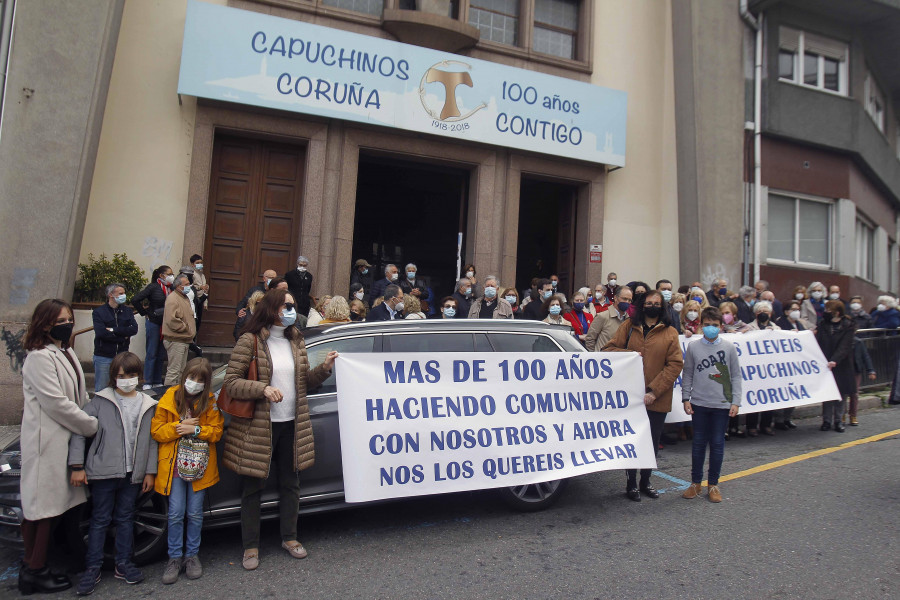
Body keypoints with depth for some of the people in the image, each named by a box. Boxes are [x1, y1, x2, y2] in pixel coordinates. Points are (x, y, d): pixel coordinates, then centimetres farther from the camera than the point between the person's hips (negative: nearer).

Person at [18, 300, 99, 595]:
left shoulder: (67, 353, 13)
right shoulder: (39, 358, -15)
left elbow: (80, 396, 17)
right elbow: (56, 403, -19)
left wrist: (92, 420, 5)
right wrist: (93, 425, -13)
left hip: (65, 438, 9)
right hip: (46, 442, -9)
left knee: (49, 507, 14)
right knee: (44, 507, 0)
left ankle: (32, 566, 25)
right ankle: (35, 571, 13)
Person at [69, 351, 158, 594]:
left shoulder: (148, 405, 4)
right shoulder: (101, 401, -4)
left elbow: (152, 441, 7)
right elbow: (79, 431, -3)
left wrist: (150, 471, 5)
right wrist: (77, 466, -8)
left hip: (133, 474, 3)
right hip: (103, 472, -2)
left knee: (125, 518, 13)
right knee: (100, 520, 6)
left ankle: (123, 564, 26)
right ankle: (92, 569, 18)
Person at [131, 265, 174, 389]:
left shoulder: (171, 288, 4)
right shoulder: (153, 287, -9)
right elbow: (135, 300, -12)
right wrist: (145, 313, -6)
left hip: (166, 325, 5)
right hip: (153, 324, -5)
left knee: (161, 354, 11)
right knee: (151, 353, 3)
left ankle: (157, 381, 21)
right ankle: (147, 382, 12)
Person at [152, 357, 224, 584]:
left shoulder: (210, 402, -1)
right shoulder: (169, 398, -2)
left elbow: (217, 431, -3)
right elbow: (156, 431, -1)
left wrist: (196, 430, -18)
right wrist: (179, 428, -15)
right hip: (174, 464, 0)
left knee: (195, 514, 8)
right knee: (175, 514, 3)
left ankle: (192, 555, 25)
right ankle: (174, 557, 20)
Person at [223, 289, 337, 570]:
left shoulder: (296, 341, 8)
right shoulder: (250, 341, -10)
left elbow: (305, 381, 12)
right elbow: (231, 382, -12)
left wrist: (324, 368, -6)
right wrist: (263, 388, -26)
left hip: (291, 426, 5)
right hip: (258, 427, -5)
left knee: (290, 483, 16)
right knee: (253, 487, 9)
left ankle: (289, 538, 33)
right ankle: (251, 546, 25)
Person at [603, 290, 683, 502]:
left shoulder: (670, 332, 2)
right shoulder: (629, 326, 5)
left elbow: (675, 364, -5)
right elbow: (609, 349, 5)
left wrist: (654, 391, -13)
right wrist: (630, 354, -15)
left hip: (658, 399, 1)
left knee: (652, 443, 13)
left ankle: (645, 481, 30)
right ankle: (631, 483, 20)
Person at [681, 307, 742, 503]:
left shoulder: (729, 348, 2)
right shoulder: (693, 347, 2)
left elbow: (736, 376, 4)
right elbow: (687, 375, 6)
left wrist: (735, 402, -2)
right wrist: (686, 398, 1)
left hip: (722, 405, 0)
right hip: (699, 404, 0)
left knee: (717, 444, 6)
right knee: (698, 443, 7)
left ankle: (713, 485, 19)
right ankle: (696, 483, 19)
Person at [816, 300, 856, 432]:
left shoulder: (848, 326, -4)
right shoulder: (823, 324, 6)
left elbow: (845, 347, -15)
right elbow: (818, 343, 0)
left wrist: (834, 361, -28)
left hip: (841, 365, -2)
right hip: (825, 364, 2)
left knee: (841, 393, 4)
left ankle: (838, 420, 14)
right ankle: (826, 420, 9)